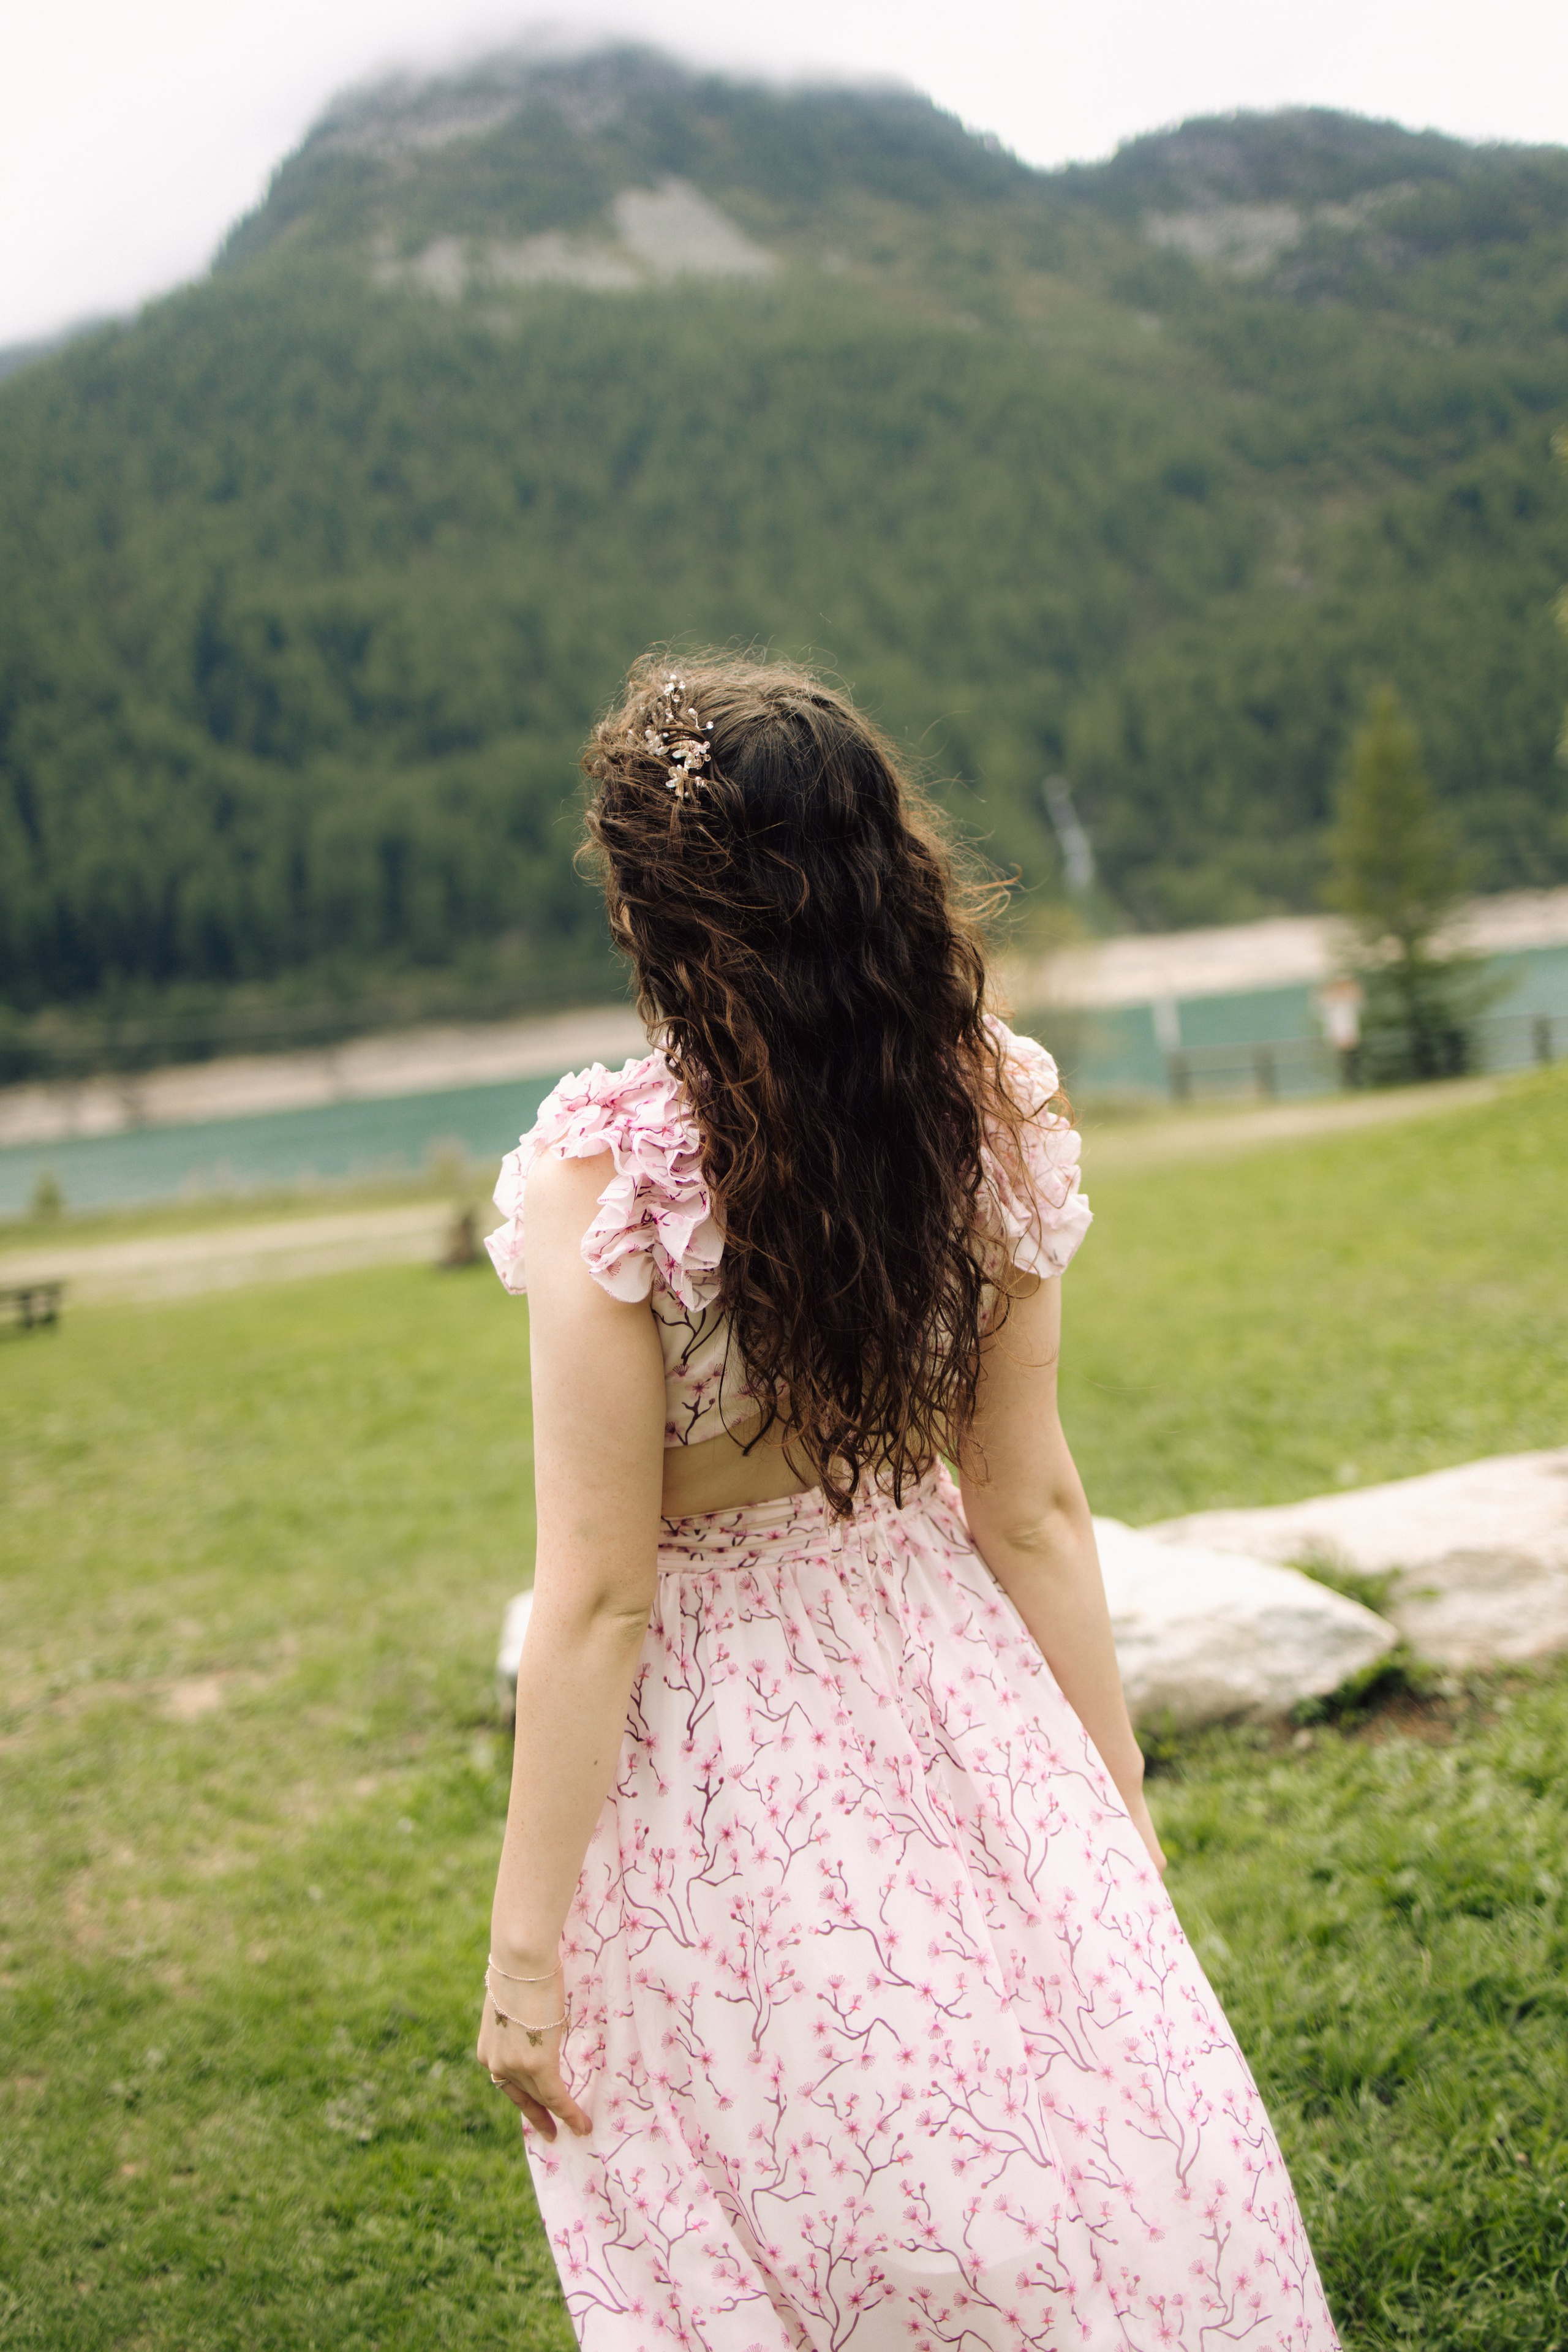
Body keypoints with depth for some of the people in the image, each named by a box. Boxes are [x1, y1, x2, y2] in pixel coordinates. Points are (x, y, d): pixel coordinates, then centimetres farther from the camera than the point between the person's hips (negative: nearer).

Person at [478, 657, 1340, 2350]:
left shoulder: (612, 1167, -22)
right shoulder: (987, 1113, -8)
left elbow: (598, 1597, -18)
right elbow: (1033, 1509, -2)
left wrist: (527, 1950, -9)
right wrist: (1115, 1807, 9)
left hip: (715, 1763, -4)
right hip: (955, 1692, 4)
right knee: (1085, 2191, 20)